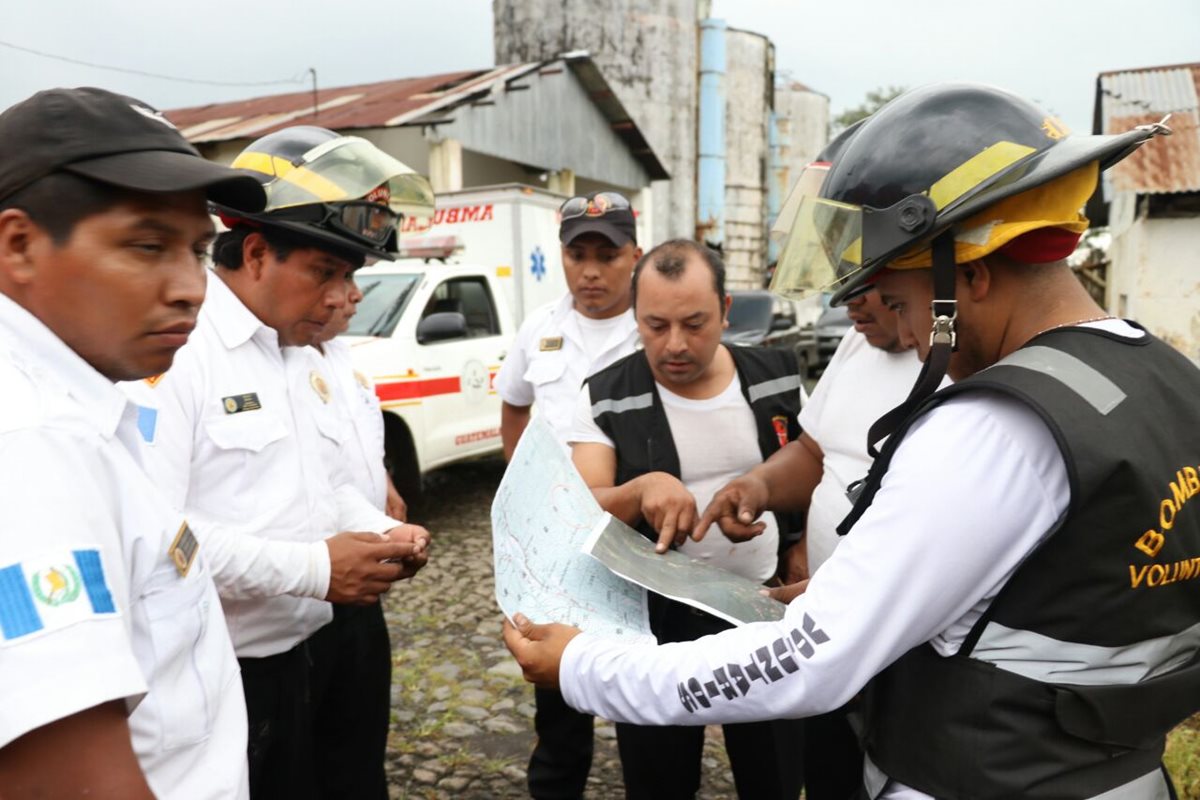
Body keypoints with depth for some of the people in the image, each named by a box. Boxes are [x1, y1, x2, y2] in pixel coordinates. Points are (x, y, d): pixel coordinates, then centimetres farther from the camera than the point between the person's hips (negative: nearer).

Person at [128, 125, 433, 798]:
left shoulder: (304, 358, 11)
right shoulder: (170, 351, -18)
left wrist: (385, 533, -1)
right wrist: (312, 567, -24)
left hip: (313, 653, 8)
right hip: (217, 679, -8)